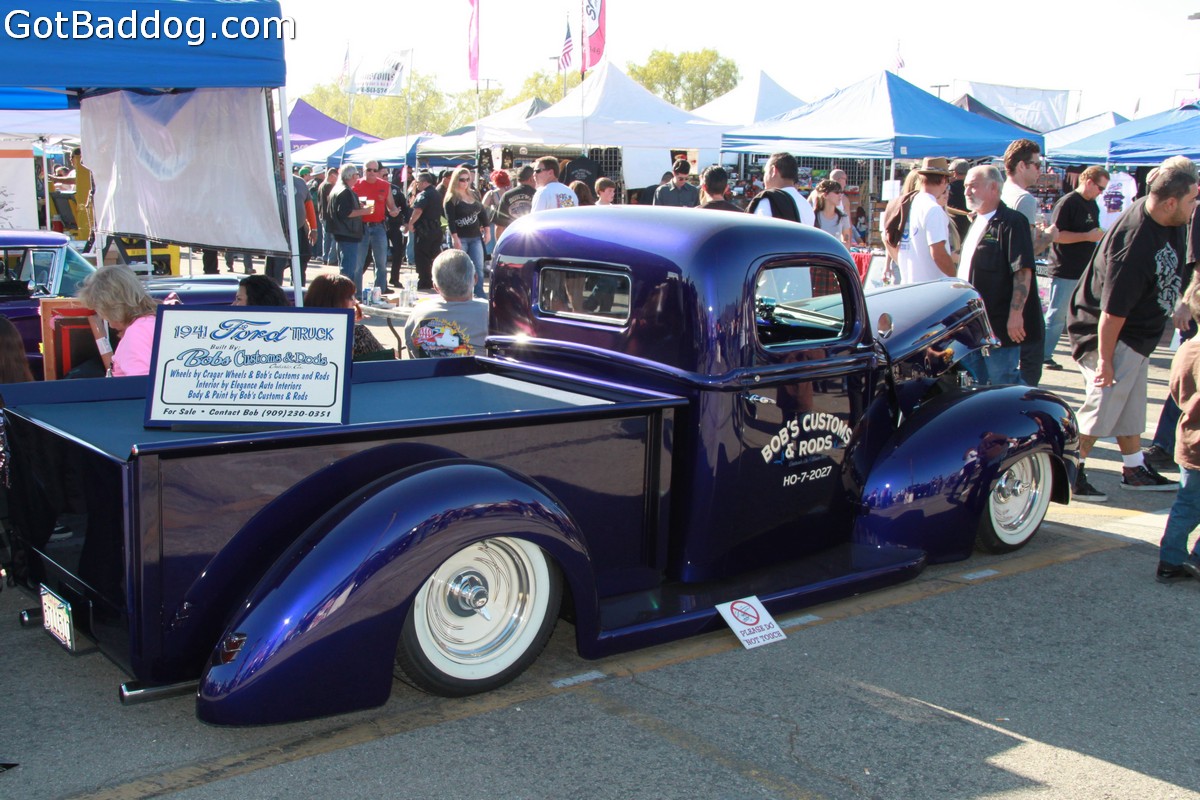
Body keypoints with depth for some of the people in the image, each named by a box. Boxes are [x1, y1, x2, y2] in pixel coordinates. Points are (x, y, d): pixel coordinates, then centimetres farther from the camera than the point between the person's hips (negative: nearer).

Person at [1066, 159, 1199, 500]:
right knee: (1103, 405, -5)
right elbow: (1112, 310, -29)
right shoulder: (1135, 242, -32)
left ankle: (1134, 469, 31)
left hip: (1138, 336, 9)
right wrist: (1104, 359, -25)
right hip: (1110, 336, -9)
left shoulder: (1165, 221, -6)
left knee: (1131, 407, 18)